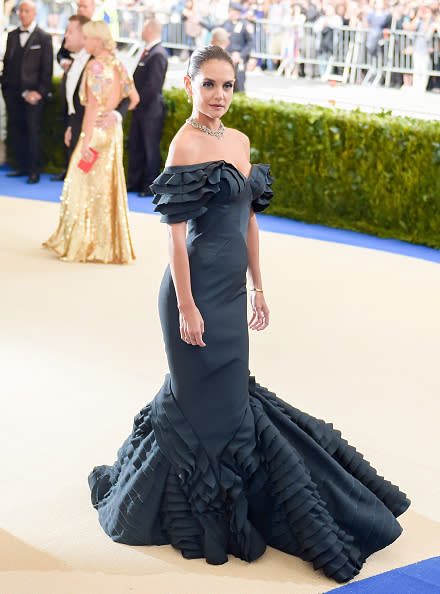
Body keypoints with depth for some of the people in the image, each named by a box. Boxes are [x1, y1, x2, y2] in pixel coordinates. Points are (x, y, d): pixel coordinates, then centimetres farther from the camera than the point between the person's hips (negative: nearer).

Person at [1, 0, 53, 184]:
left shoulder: (44, 37, -1)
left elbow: (47, 68, -3)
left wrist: (40, 91, -10)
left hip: (33, 91, -5)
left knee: (33, 130, -3)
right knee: (15, 128, 6)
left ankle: (34, 171, 4)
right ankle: (22, 166, 16)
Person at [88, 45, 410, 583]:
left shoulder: (239, 141, 10)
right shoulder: (185, 144, -13)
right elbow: (175, 231, -16)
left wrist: (257, 286, 15)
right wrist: (186, 306, -18)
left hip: (232, 288, 8)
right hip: (197, 287, -8)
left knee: (227, 390, 17)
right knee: (206, 397, 3)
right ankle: (203, 511, 19)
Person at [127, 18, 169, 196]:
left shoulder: (158, 54, -18)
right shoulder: (148, 51, 12)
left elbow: (152, 85, -22)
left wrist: (138, 100, -16)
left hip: (151, 110, -10)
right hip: (141, 108, 10)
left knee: (151, 148, -1)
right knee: (134, 145, 14)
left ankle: (151, 186, 7)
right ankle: (134, 182, 23)